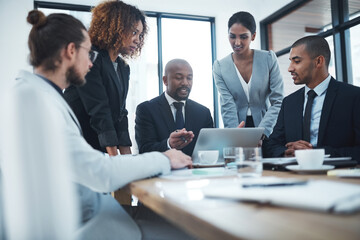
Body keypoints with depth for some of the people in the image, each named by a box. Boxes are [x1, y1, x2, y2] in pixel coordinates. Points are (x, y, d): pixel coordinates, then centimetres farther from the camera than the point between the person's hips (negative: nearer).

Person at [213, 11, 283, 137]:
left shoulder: (269, 59, -1)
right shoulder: (220, 67, 0)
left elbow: (278, 101, -4)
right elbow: (228, 107, -6)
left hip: (267, 132, -1)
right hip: (238, 128, 1)